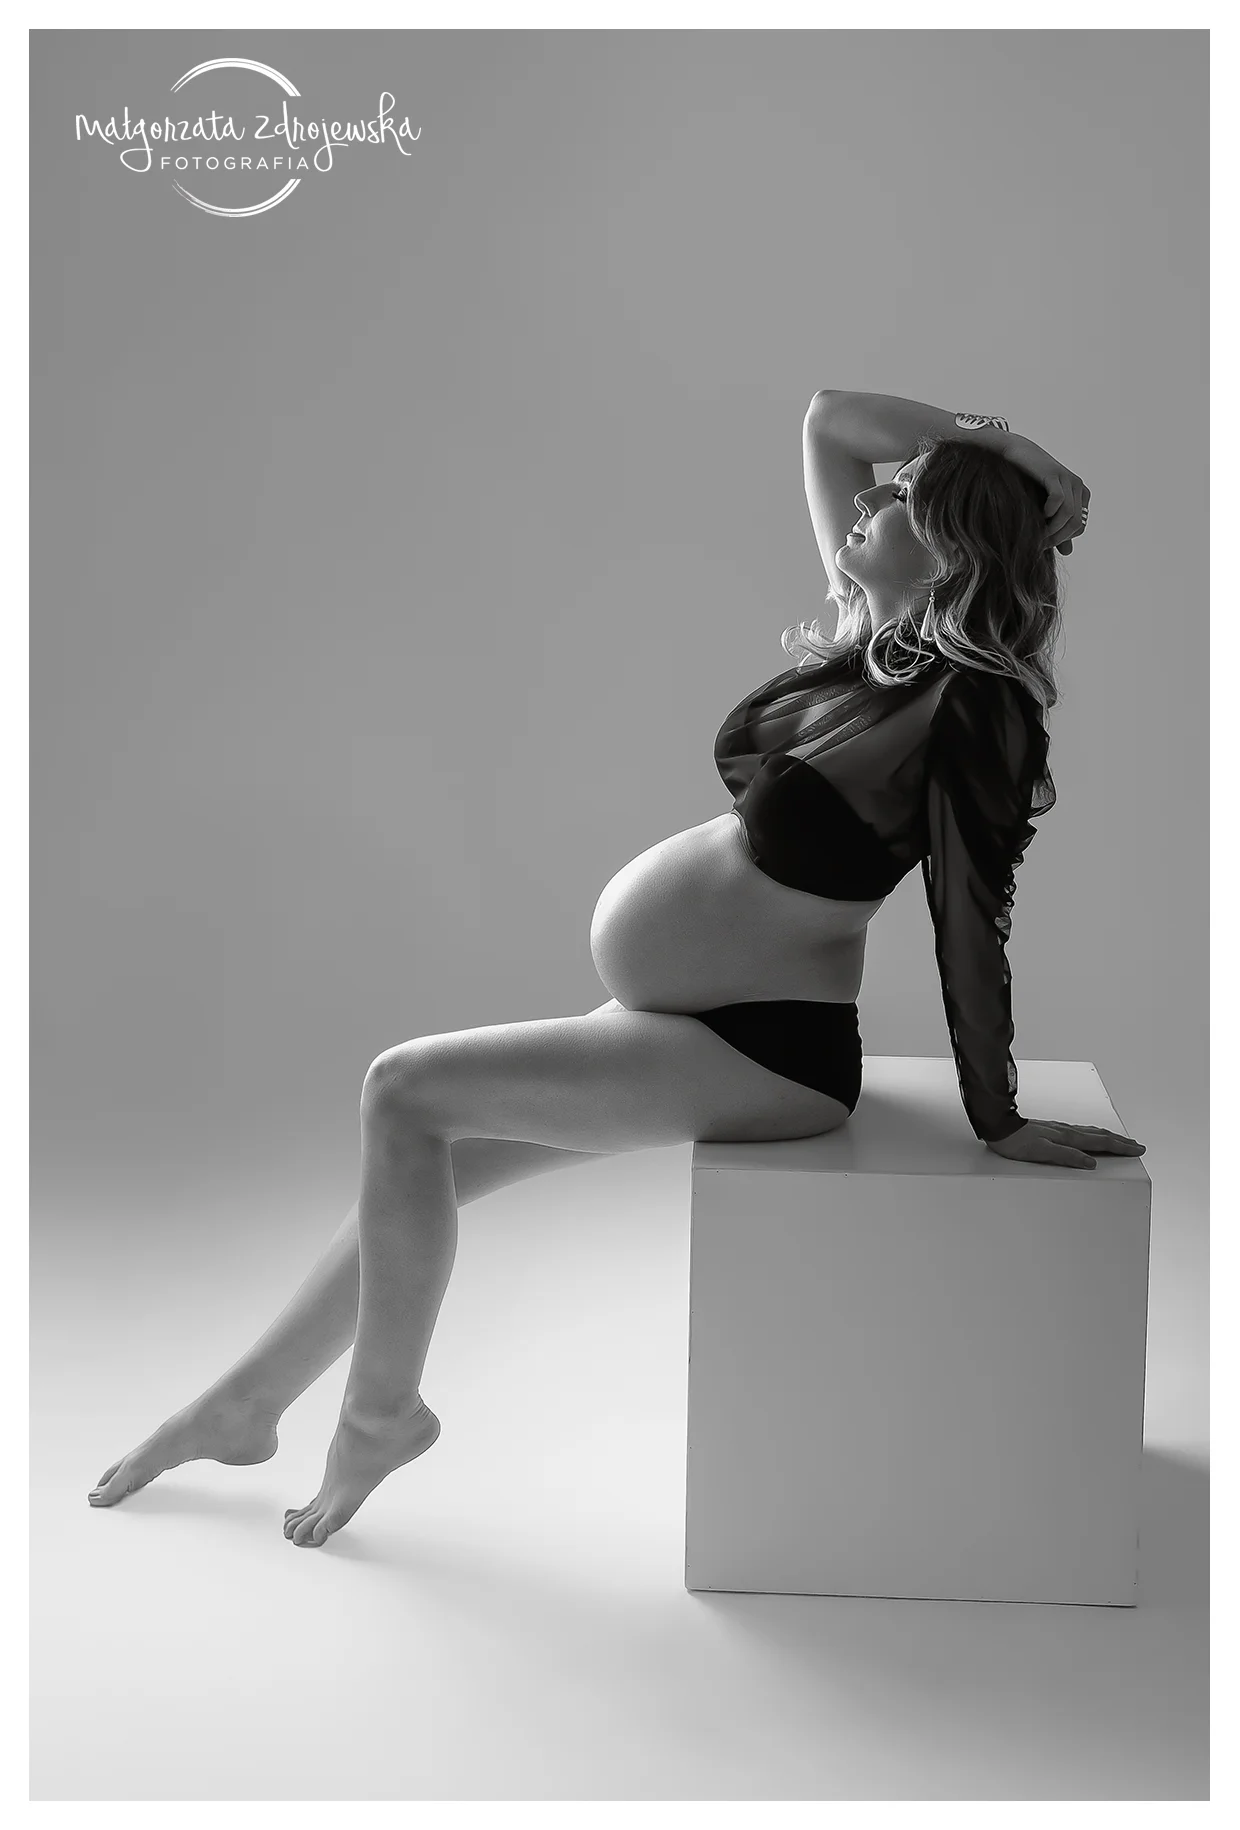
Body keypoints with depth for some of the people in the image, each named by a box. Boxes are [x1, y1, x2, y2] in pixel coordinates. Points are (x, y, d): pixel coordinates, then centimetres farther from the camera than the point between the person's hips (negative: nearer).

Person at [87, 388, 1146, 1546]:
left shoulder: (971, 709, -21)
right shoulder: (882, 635, 2)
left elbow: (970, 924, -18)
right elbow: (827, 419, 8)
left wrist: (998, 1121, -14)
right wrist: (984, 442, 0)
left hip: (763, 1053, -9)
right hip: (678, 1022, 9)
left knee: (406, 1093, -13)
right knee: (422, 1155, 13)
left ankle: (380, 1411, 5)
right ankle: (248, 1403, 31)